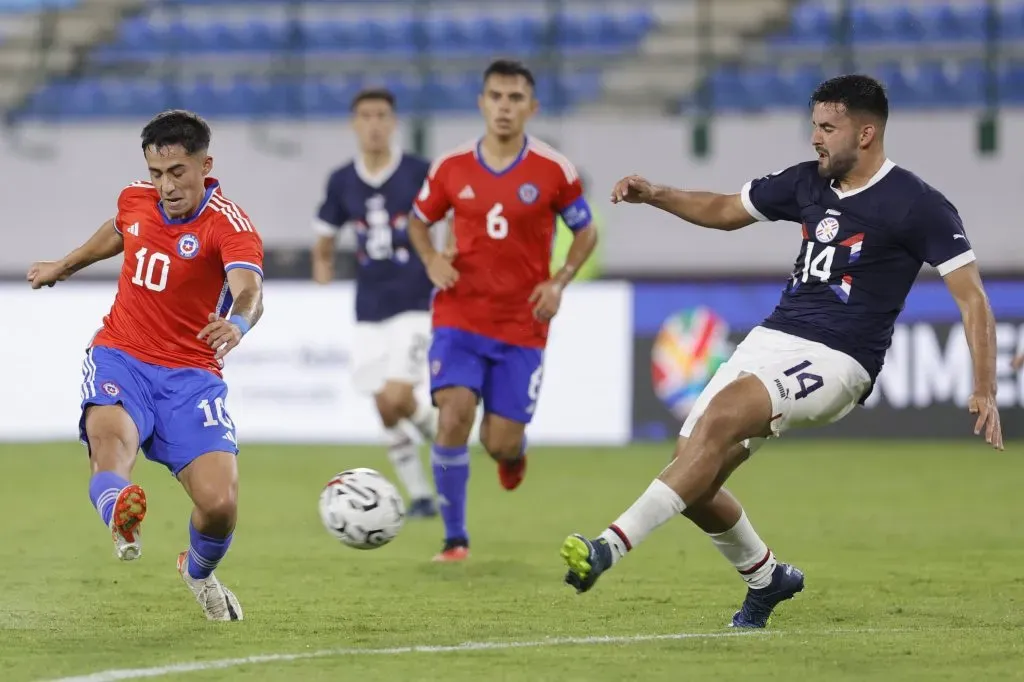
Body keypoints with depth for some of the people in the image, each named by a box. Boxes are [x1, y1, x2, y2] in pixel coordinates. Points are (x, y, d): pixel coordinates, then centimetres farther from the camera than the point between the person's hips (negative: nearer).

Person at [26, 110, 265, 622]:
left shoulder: (229, 225, -16)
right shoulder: (135, 201, 0)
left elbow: (250, 291, -36)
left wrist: (238, 323, -60)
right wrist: (65, 266, 44)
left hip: (190, 376, -3)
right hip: (120, 357, 3)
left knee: (219, 504, -12)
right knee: (110, 432, -34)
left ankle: (199, 572, 19)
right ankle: (118, 514, -58)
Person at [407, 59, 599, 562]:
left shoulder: (554, 171, -6)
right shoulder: (451, 168, -2)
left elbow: (586, 233, 7)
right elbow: (418, 220, 14)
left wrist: (559, 282, -9)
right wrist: (431, 259, -7)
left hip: (522, 327, 0)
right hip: (459, 318, 0)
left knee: (501, 445, 0)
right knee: (454, 417, -19)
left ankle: (514, 450, 41)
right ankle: (454, 538, -4)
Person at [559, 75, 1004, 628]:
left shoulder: (917, 205, -7)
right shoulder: (807, 183, 13)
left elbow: (972, 297, -8)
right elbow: (725, 210, 28)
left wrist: (985, 391, -17)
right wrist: (653, 196, 11)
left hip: (837, 359, -7)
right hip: (771, 339, 7)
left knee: (721, 415, -31)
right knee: (693, 484, -2)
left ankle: (613, 545, -37)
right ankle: (766, 577, 26)